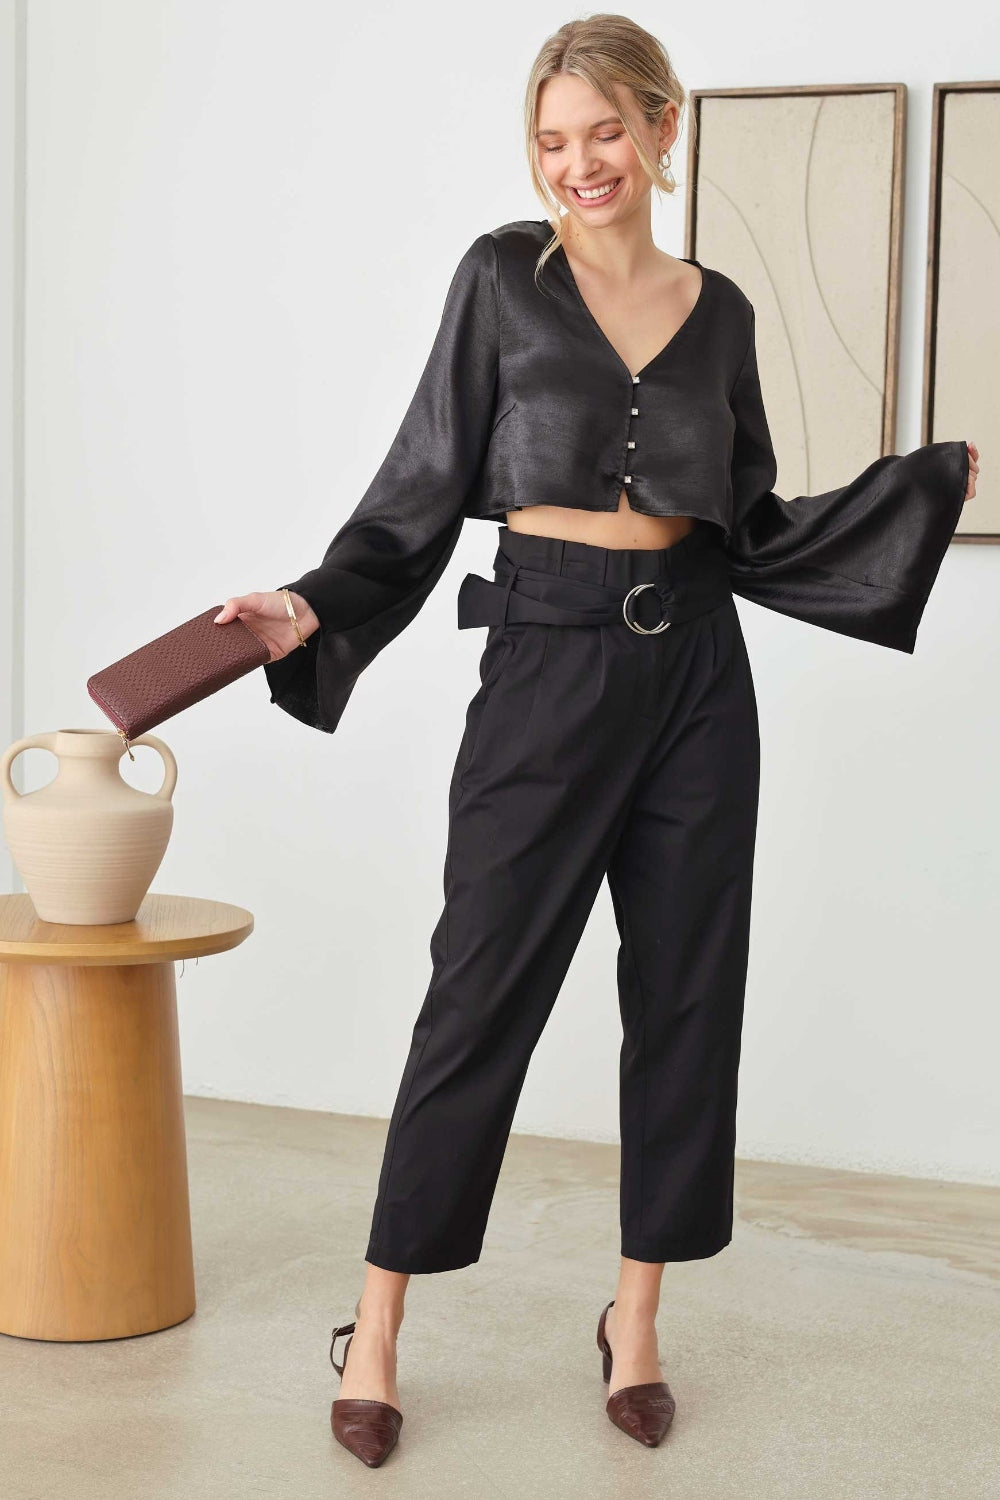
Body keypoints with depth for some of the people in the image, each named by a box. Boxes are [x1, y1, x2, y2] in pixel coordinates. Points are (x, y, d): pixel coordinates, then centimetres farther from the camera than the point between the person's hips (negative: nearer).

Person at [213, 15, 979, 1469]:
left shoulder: (718, 308, 9)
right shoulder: (503, 273, 1)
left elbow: (753, 524, 13)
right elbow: (425, 484, 0)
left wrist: (935, 482, 11)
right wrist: (314, 608, -13)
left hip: (695, 669, 4)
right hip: (547, 664, -3)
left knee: (686, 991, 7)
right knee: (482, 993, -2)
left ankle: (637, 1313, 22)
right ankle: (377, 1328, 10)